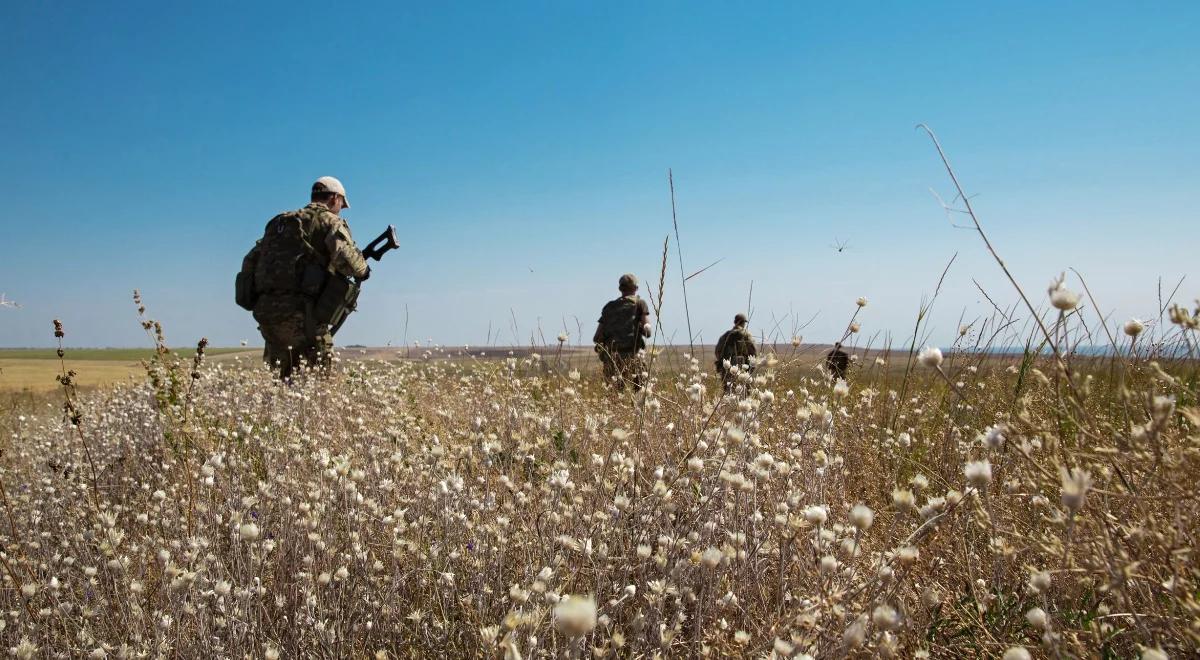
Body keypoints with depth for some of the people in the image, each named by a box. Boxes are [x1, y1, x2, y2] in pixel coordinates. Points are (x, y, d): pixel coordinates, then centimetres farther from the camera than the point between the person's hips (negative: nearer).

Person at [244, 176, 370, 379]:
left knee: (288, 375, 16)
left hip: (265, 309, 7)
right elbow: (345, 256, -15)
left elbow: (250, 262, 23)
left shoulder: (278, 222, 25)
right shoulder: (329, 221, 4)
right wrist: (362, 270, 4)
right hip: (299, 310, -7)